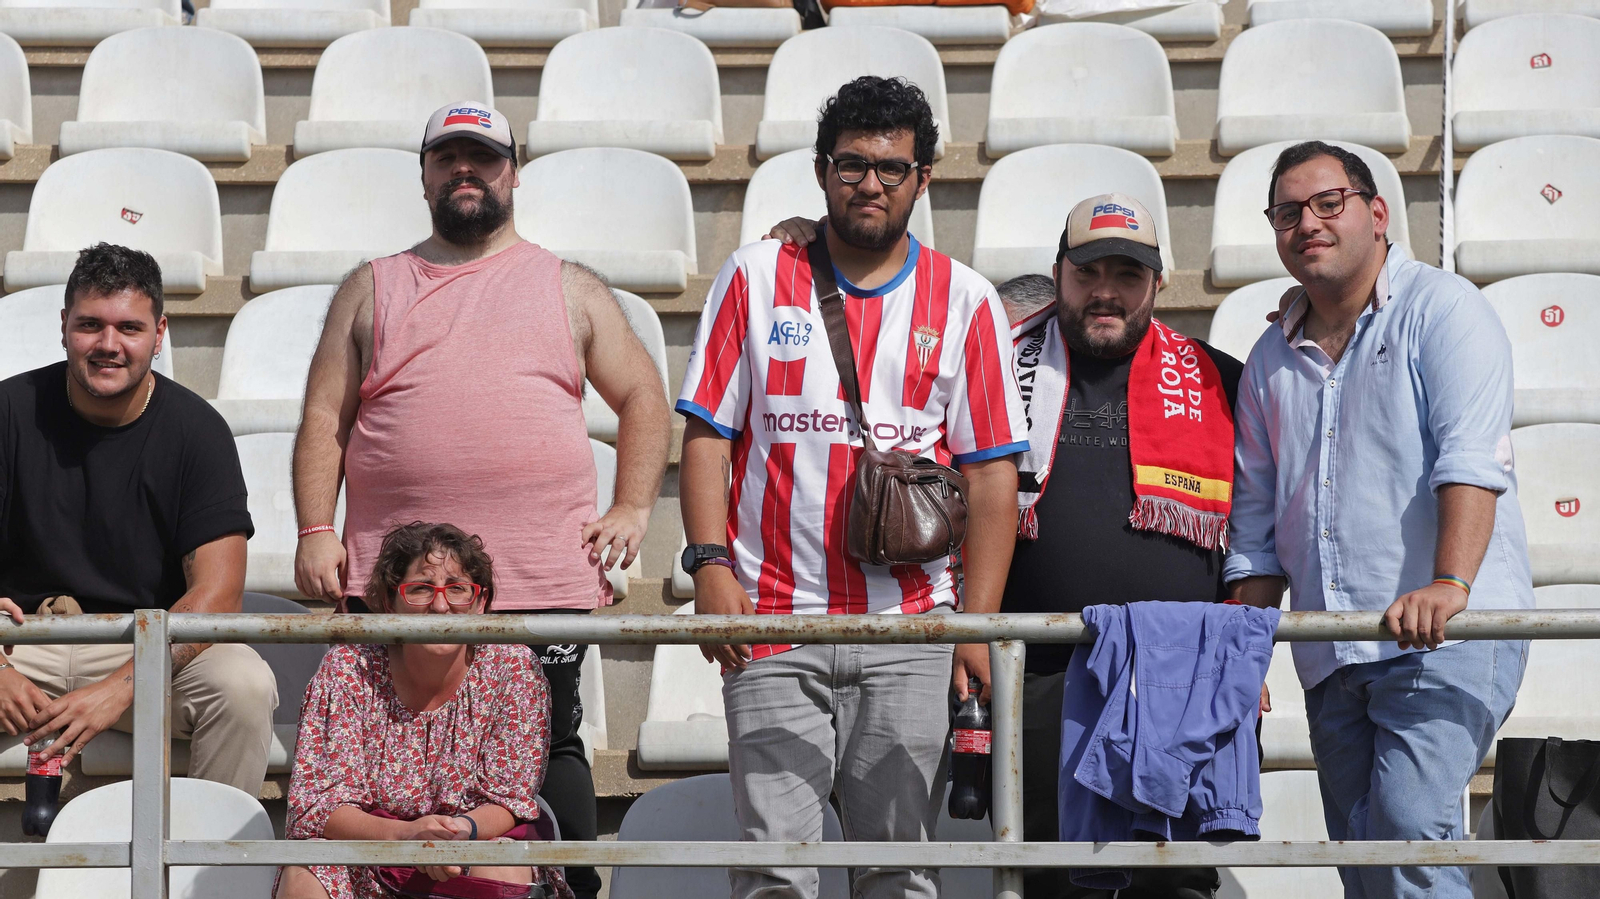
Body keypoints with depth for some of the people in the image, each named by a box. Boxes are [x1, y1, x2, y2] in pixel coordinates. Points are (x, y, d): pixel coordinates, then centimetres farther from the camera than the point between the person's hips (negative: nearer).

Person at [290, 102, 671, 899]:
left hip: (544, 581, -1)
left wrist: (632, 509, 3)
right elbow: (325, 416, 11)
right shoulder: (372, 289, 15)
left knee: (550, 751, -2)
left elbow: (641, 395, 14)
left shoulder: (571, 289, 14)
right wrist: (316, 530, 0)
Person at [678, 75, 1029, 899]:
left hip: (910, 630, 1)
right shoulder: (756, 277, 8)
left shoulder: (965, 300, 8)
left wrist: (978, 623, -2)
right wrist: (710, 562, -7)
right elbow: (707, 433, 6)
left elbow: (991, 475, 6)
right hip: (772, 622, -1)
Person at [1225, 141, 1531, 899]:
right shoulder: (1271, 360, 18)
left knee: (1408, 819, -22)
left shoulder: (1441, 310, -1)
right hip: (1330, 659, 7)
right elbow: (1257, 520, 21)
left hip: (1448, 638, -6)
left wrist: (1449, 585, -31)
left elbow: (1471, 457, -16)